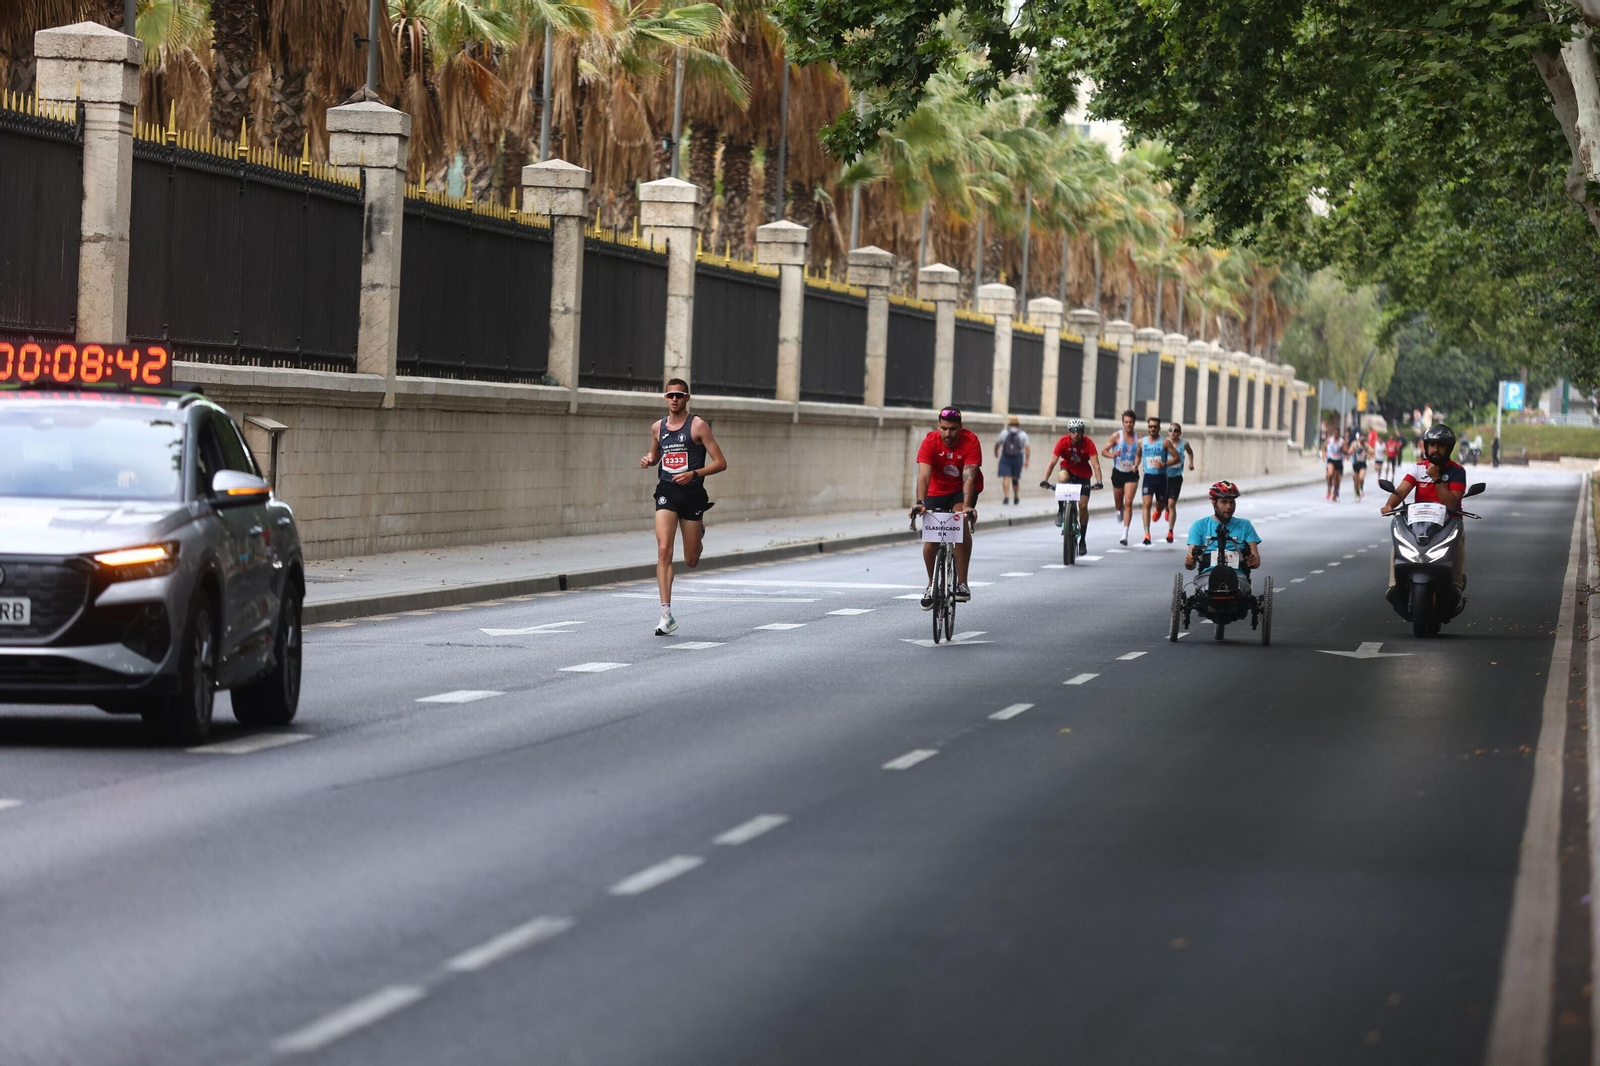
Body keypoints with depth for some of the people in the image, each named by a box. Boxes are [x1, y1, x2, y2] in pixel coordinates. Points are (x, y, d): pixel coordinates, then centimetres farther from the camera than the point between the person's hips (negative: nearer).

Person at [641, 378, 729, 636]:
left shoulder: (698, 425, -5)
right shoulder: (657, 427, 9)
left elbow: (720, 463, -7)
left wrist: (694, 473, -21)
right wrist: (648, 460, 5)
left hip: (692, 492, -2)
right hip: (666, 491, 2)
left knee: (691, 561, 7)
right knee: (664, 551, -17)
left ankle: (699, 531, 46)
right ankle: (666, 616, -20)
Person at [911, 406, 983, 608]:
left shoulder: (971, 441, -24)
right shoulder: (930, 442, -22)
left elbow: (969, 477, -33)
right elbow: (923, 475, -32)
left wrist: (967, 505, -46)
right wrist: (920, 502, -47)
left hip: (963, 490, -2)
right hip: (938, 491, 2)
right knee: (931, 540, -8)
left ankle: (962, 583, -26)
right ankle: (932, 585, 19)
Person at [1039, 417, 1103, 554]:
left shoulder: (1088, 443, -23)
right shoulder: (1063, 442, -22)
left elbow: (1095, 464, -30)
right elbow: (1052, 462, -25)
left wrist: (1098, 481, -45)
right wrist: (1045, 480, -38)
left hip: (1083, 475, 0)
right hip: (1068, 470, 0)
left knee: (1083, 506, -7)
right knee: (1063, 477, -37)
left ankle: (1083, 539, 7)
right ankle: (1061, 510, -18)